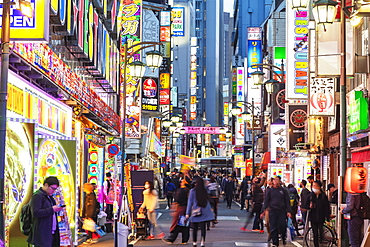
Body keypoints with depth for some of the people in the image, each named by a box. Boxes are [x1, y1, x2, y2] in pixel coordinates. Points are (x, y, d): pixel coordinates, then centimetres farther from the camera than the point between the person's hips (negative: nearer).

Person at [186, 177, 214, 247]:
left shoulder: (192, 191, -8)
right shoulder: (205, 190, 0)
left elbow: (190, 202, -6)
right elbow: (208, 201, 8)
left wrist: (188, 213, -3)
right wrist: (210, 209, 19)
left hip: (196, 212, -2)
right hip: (204, 212, 2)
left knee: (195, 228, 11)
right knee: (203, 228, 1)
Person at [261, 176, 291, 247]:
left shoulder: (284, 191, 7)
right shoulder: (270, 190, 9)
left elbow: (287, 201, 7)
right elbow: (266, 201, 8)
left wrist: (288, 211, -3)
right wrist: (263, 211, 0)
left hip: (282, 211, -1)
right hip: (272, 211, 1)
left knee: (283, 226, -6)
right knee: (273, 228, -2)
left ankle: (284, 238, 22)